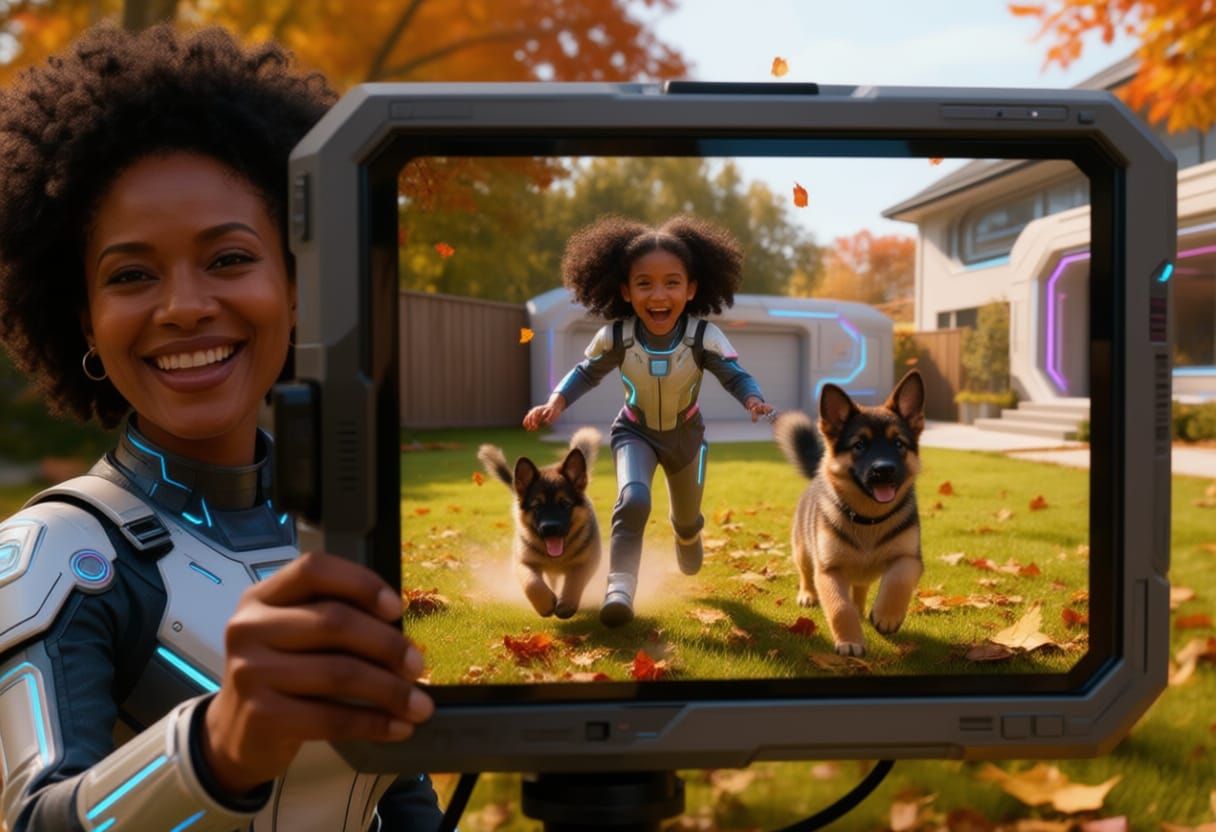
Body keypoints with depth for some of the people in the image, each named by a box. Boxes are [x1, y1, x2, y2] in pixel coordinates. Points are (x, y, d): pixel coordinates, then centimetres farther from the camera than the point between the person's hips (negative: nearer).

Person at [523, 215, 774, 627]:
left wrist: (755, 401, -45)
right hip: (635, 432, -1)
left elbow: (735, 375, -24)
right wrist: (556, 402, -27)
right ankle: (620, 586, -23)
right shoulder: (615, 336, -27)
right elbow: (586, 373, -11)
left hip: (685, 432, 2)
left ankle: (686, 537, 62)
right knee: (633, 499, -30)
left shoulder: (704, 337, -30)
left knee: (687, 515, 24)